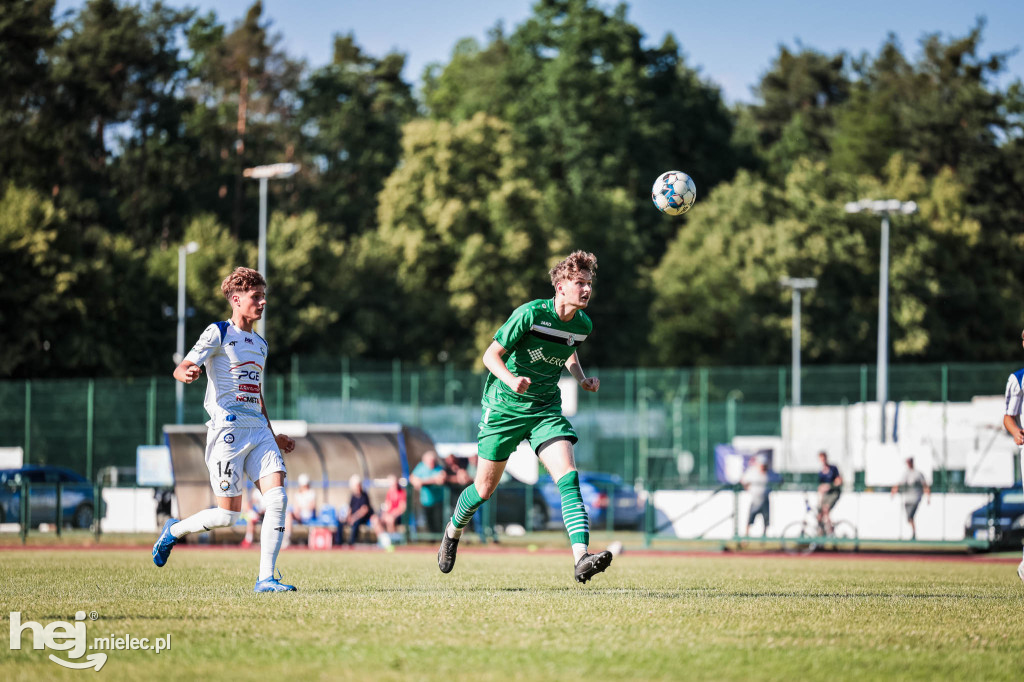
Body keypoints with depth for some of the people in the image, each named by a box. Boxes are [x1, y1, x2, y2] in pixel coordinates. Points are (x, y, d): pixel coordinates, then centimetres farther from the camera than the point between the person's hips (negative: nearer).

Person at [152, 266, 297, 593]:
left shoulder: (260, 344, 21)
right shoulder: (218, 333, -2)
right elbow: (181, 368, -11)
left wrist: (273, 436, 28)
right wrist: (186, 373, -36)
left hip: (259, 431, 7)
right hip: (228, 428, -7)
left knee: (277, 498, -12)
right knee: (228, 515, -7)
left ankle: (266, 578, -10)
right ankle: (173, 531, 21)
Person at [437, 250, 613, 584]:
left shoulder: (583, 325, -1)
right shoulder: (530, 314, -18)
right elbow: (491, 355, -13)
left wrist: (582, 379, 4)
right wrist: (510, 379, -32)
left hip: (546, 409, 4)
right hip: (504, 406, -3)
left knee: (568, 475, -19)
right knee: (485, 487, 7)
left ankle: (581, 558, -31)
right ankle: (454, 531, 39)